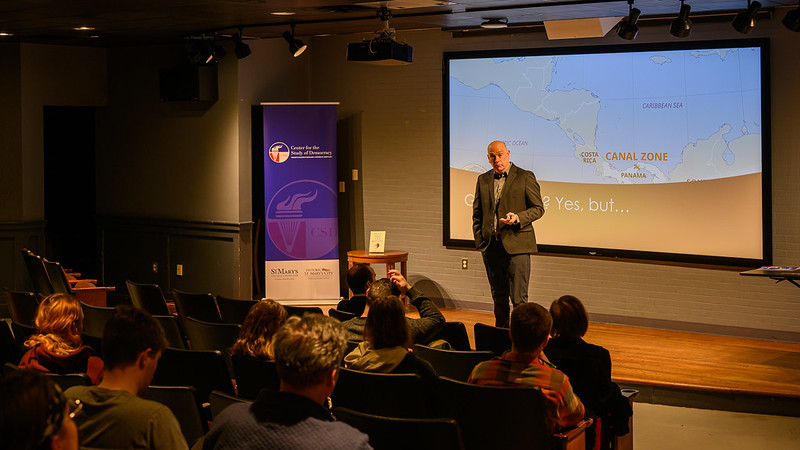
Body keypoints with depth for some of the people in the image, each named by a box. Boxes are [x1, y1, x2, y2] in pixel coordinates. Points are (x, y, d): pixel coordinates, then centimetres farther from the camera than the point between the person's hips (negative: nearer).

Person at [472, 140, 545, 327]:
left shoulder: (525, 177, -1)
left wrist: (518, 218, -17)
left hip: (516, 245, -5)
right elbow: (477, 213, 19)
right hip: (491, 247, 5)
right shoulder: (483, 180, 13)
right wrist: (479, 239, 9)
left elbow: (538, 208, 0)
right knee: (498, 296, 13)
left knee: (519, 298, -8)